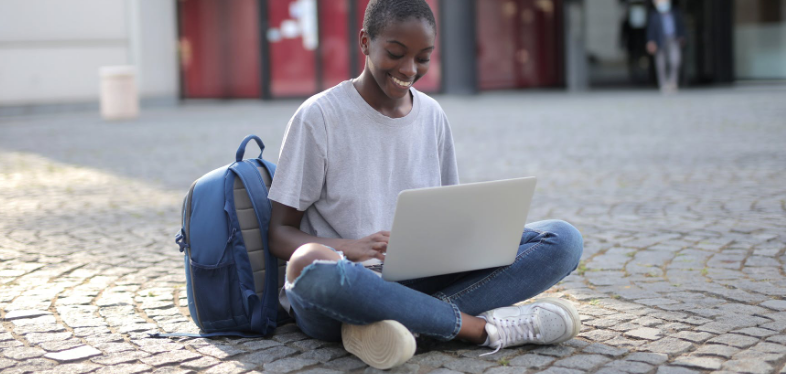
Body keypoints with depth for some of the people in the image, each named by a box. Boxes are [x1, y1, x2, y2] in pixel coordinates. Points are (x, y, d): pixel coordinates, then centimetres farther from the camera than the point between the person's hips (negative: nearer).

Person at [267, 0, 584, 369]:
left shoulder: (432, 116, 13)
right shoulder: (319, 116, -3)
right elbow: (280, 234, -5)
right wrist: (352, 248, -25)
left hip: (419, 281, 5)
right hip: (345, 289, -4)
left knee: (564, 239, -13)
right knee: (310, 263, -43)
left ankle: (404, 322, -28)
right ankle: (481, 325, -27)